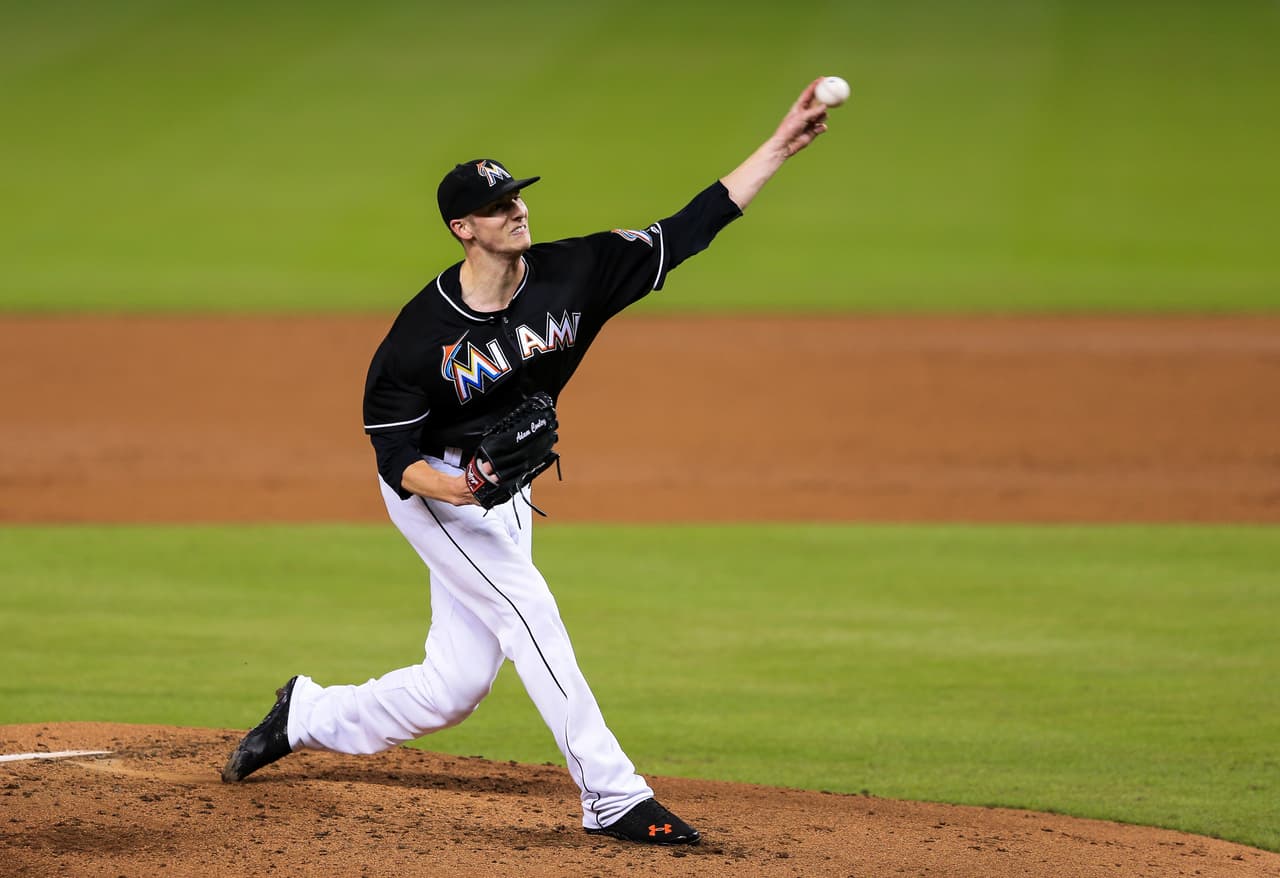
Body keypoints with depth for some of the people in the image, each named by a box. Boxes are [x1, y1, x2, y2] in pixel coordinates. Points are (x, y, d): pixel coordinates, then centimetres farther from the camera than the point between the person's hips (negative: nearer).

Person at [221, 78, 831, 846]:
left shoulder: (571, 275, -11)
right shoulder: (422, 334, -23)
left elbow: (686, 233, -14)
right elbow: (394, 453, -17)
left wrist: (780, 149, -21)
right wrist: (455, 487, -39)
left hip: (505, 494, 6)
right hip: (433, 487, -6)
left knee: (455, 686, 7)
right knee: (528, 611, -21)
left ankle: (307, 716, 30)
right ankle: (613, 797, -19)